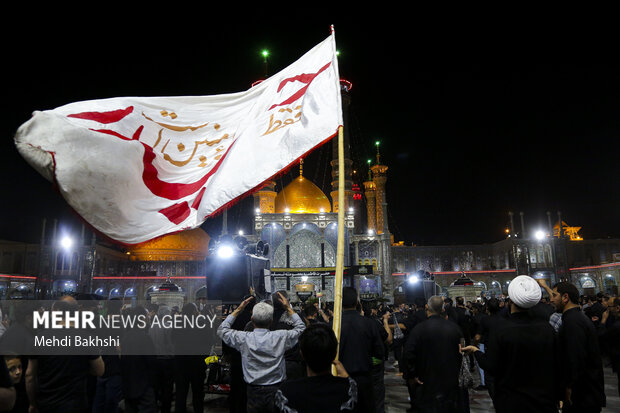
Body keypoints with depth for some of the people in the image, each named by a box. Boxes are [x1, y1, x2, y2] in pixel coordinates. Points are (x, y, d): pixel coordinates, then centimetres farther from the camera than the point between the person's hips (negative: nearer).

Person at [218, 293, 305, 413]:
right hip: (276, 391, 0)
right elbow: (301, 328, 7)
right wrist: (288, 308, 9)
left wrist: (238, 309, 6)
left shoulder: (244, 339, -13)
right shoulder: (281, 337, -13)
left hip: (254, 393, 1)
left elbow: (221, 330, 6)